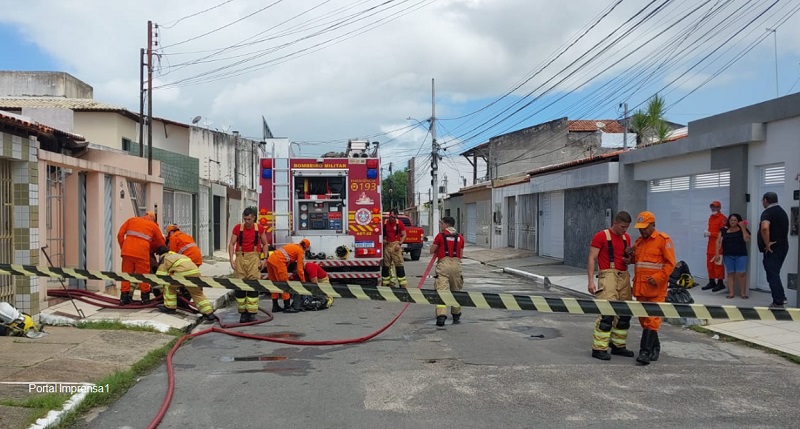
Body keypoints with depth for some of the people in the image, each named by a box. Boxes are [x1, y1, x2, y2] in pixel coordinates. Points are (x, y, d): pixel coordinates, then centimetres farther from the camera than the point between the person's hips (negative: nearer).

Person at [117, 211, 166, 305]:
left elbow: (120, 234, 12)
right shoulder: (153, 226, 16)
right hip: (142, 252, -2)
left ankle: (124, 297, 13)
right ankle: (145, 298, 13)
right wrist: (152, 250, 33)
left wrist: (122, 247, 17)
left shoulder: (131, 220, 20)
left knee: (126, 273, 12)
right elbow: (161, 242, 18)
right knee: (143, 274, 8)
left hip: (127, 251, 2)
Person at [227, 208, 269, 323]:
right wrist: (231, 259, -6)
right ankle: (242, 313, 9)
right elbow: (231, 244, 4)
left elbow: (265, 244, 14)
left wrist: (263, 259, 4)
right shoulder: (238, 228, 5)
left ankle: (252, 313, -4)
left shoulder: (259, 228, 6)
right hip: (240, 257, 1)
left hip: (254, 257, -1)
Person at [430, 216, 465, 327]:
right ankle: (456, 316, 27)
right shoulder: (460, 237, 12)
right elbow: (460, 253, 12)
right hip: (457, 264, 4)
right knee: (456, 291, 18)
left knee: (441, 291, -10)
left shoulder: (440, 236, 1)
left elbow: (432, 251, 6)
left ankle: (441, 315, -25)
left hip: (444, 264, -4)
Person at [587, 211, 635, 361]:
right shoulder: (601, 236, -5)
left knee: (625, 313, 9)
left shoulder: (626, 238, 15)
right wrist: (591, 280, -16)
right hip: (608, 276, -7)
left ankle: (618, 346, 22)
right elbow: (592, 259, -8)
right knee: (607, 313, -13)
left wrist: (628, 260, 3)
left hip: (624, 276, 7)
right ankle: (599, 348, -7)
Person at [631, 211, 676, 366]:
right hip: (640, 288, 7)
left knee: (651, 320, -9)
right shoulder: (638, 242, 16)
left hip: (656, 288, -7)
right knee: (643, 319, 12)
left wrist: (657, 277, -18)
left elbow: (670, 263, -9)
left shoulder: (663, 240, -5)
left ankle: (645, 352, -11)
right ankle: (655, 347, 26)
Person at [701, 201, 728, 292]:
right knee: (709, 264, 9)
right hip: (710, 244, 8)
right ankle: (711, 282, 17)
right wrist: (707, 233, 6)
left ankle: (720, 283, 0)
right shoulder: (711, 217, 17)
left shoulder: (722, 218, -10)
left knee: (718, 264, -6)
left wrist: (710, 234, -17)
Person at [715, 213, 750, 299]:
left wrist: (743, 228, -13)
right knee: (730, 273, 4)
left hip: (741, 255, -2)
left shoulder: (743, 230, 3)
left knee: (741, 274, -6)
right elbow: (718, 241, 6)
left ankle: (743, 293, 0)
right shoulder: (724, 230, 7)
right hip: (728, 256, 2)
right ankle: (731, 292, 7)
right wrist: (717, 252, -3)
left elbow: (747, 239, -13)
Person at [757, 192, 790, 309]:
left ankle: (778, 303, -4)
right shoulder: (782, 212, 16)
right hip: (782, 246, 9)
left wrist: (767, 244, -24)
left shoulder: (767, 212, -15)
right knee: (775, 274, 21)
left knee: (772, 275, -4)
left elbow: (765, 227, -34)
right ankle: (781, 297, 21)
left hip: (772, 248, -9)